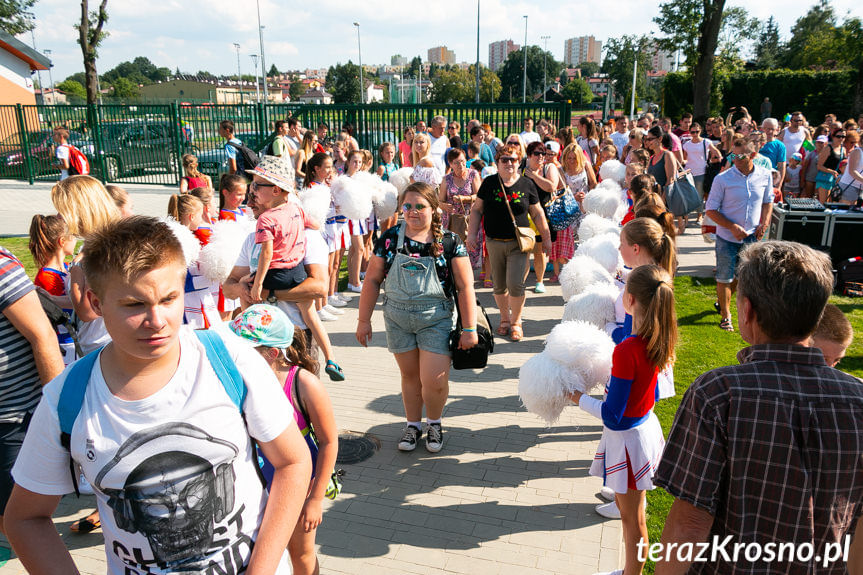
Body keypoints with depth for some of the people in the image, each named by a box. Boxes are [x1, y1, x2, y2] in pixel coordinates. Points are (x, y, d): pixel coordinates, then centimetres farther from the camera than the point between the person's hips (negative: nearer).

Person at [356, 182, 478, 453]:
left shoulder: (449, 242, -7)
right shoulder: (390, 238, -1)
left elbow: (465, 286, -6)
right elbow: (372, 280, 5)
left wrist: (469, 328, -8)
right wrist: (364, 319, 5)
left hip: (436, 319, -2)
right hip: (397, 318, 2)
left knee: (434, 381, -5)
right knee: (410, 375, 13)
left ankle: (434, 422, 26)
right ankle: (413, 424, 35)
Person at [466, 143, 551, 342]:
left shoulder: (527, 184, 4)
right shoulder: (489, 183, 4)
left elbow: (537, 214, 11)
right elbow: (477, 210, 8)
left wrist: (546, 237, 13)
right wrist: (472, 234, 0)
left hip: (518, 243, -1)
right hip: (494, 243, 2)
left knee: (515, 284, -10)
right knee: (499, 286, 9)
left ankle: (516, 323, 11)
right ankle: (505, 319, 30)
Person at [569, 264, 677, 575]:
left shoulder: (626, 350, -30)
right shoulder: (657, 341, -5)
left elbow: (612, 417, -23)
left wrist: (579, 398, -10)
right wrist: (612, 383, 15)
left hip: (628, 438, -9)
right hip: (646, 424, 9)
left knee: (633, 518, 11)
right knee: (626, 505, 25)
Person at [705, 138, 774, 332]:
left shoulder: (765, 176, -2)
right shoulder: (723, 179, -13)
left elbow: (768, 201, 14)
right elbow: (711, 209, -9)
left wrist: (765, 222, -3)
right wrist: (732, 227, -19)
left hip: (752, 237, 4)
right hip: (727, 238, -3)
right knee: (724, 278, 4)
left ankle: (721, 301, 42)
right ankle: (725, 315, 21)